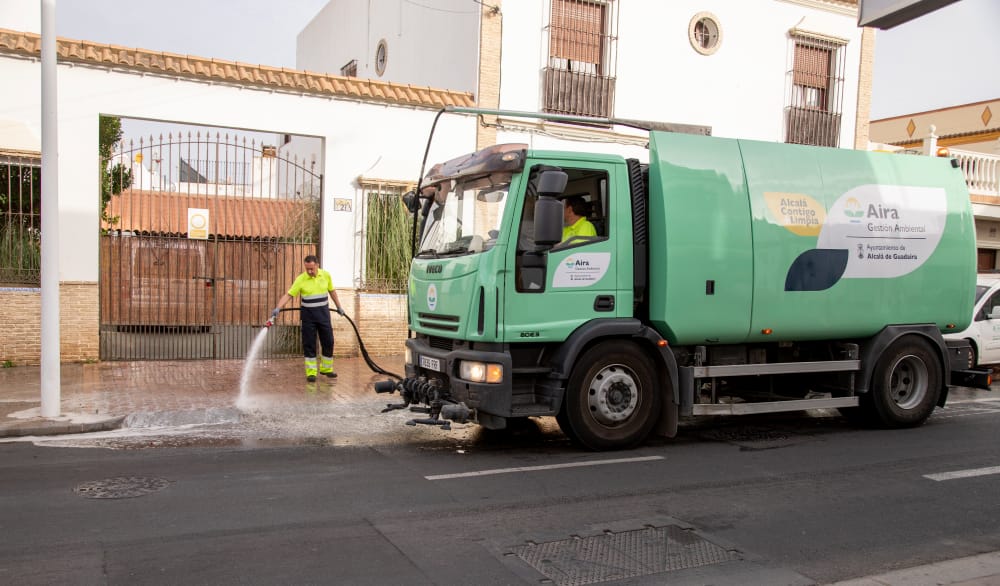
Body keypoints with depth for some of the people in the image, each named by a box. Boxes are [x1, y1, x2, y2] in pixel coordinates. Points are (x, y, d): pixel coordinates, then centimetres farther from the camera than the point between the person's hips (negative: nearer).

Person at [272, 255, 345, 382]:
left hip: (323, 313, 3)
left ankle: (326, 368, 24)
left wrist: (338, 306, 18)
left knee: (328, 342, 8)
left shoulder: (326, 275, -2)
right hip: (308, 314, -3)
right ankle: (311, 373, 5)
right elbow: (289, 295, -15)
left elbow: (332, 291, 13)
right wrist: (278, 308, -28)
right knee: (309, 344, -1)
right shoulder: (300, 279, -11)